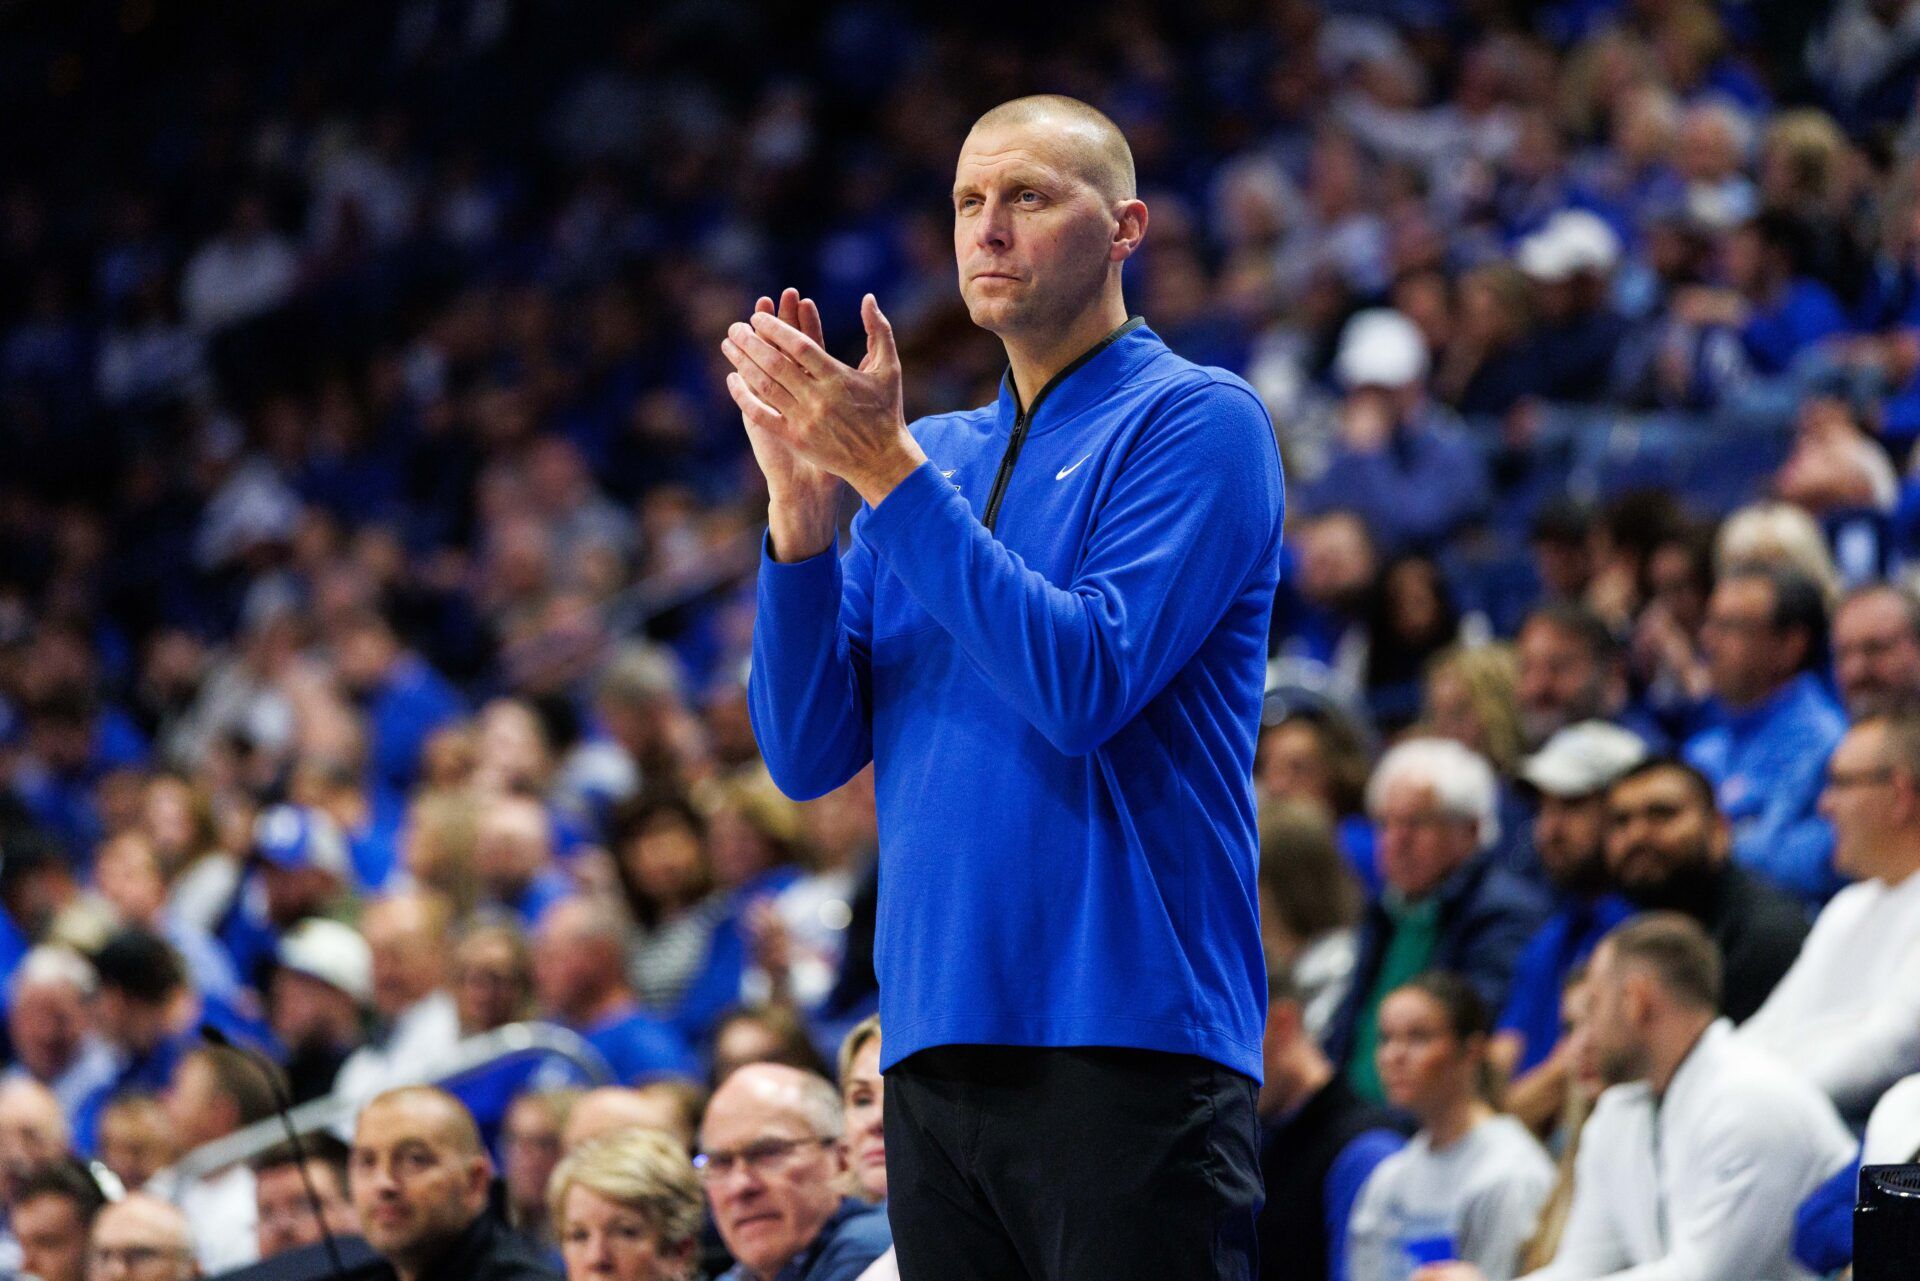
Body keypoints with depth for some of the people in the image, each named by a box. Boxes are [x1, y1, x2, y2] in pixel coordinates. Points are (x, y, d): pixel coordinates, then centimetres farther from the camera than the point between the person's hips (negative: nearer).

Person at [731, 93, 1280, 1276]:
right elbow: (806, 754, 8)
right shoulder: (931, 457, 16)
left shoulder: (1197, 420, -2)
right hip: (939, 1042, 6)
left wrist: (886, 470, -15)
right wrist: (800, 502, -6)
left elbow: (1084, 686, -16)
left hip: (1128, 1043, -6)